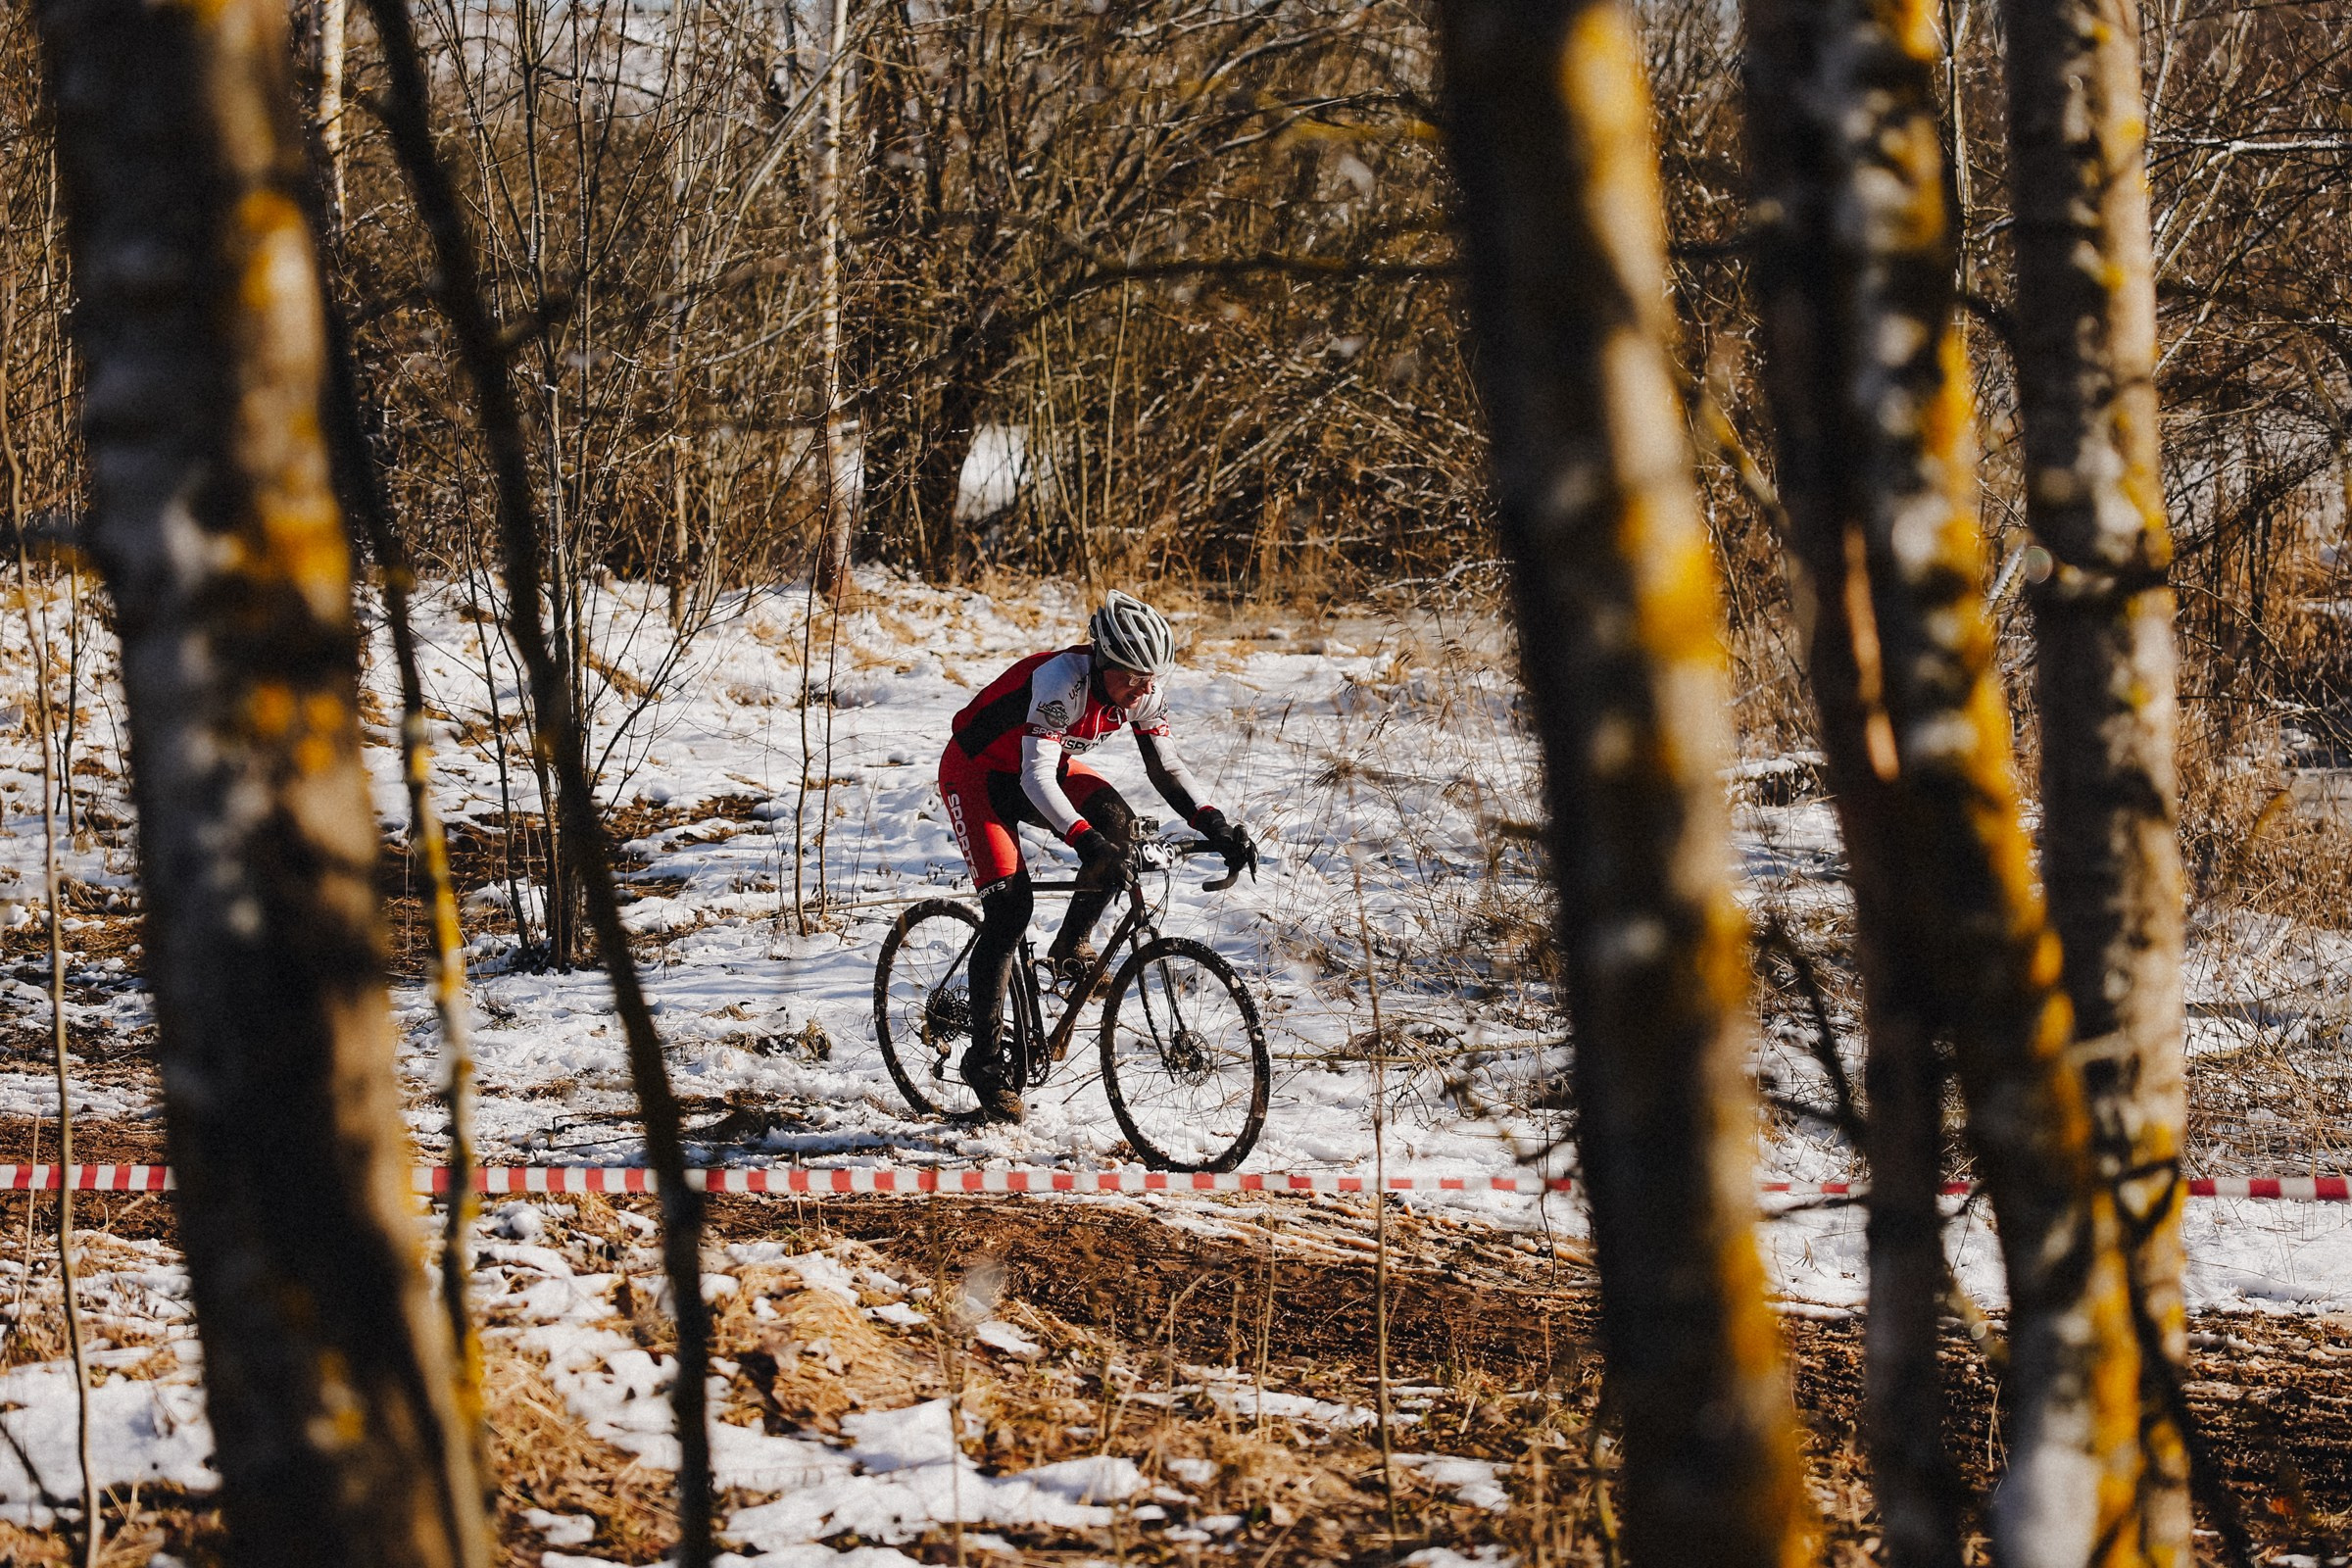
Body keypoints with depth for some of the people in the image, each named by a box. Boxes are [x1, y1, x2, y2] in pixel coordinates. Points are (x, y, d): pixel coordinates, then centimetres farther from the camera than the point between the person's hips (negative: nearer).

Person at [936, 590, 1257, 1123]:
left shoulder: (1145, 689, -17)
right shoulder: (1063, 681, -36)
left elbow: (1165, 767, -7)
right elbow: (1036, 777, -43)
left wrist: (1214, 825, -22)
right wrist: (1084, 839, -57)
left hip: (1049, 765, 6)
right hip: (977, 772, -6)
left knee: (1117, 825, -23)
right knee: (1010, 904, -19)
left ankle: (1071, 947, 0)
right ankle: (985, 1060, -10)